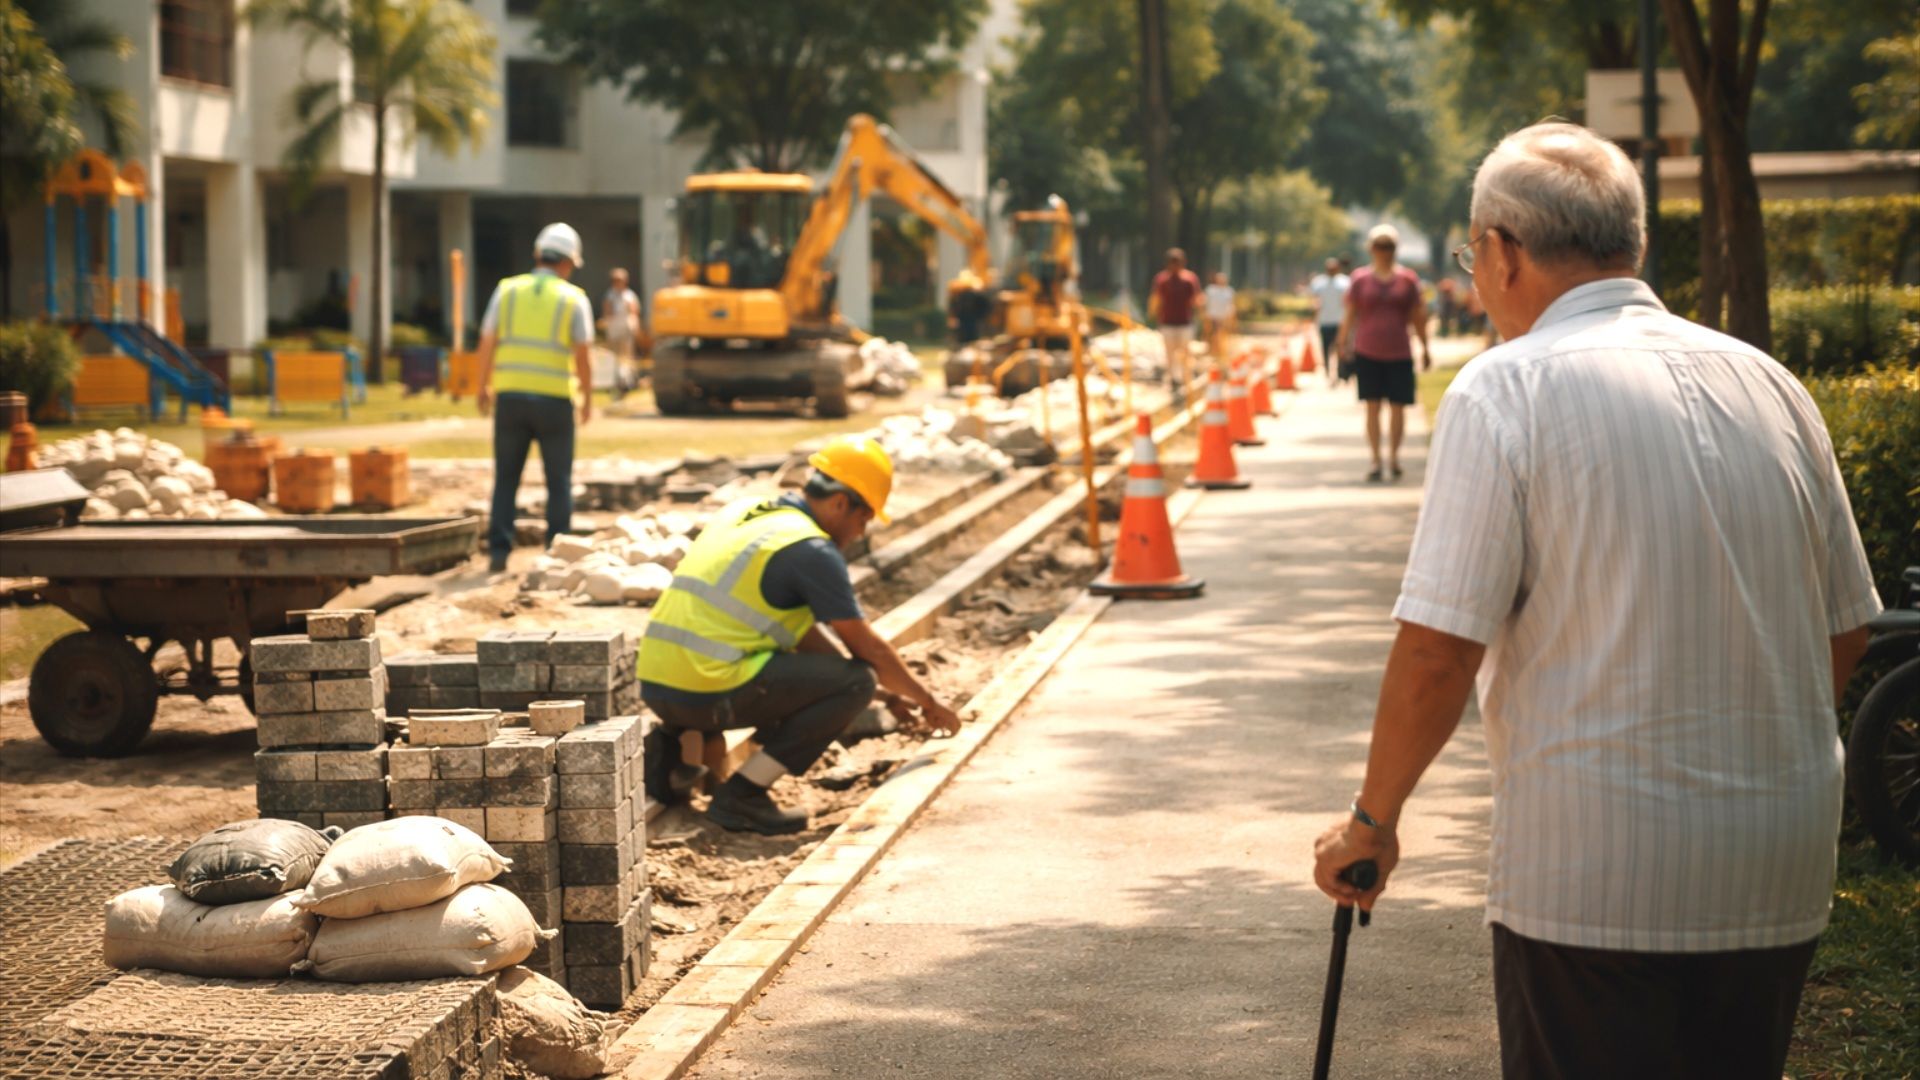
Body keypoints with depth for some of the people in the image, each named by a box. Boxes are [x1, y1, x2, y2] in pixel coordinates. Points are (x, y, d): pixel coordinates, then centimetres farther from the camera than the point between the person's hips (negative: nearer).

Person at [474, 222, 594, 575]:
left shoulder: (507, 291, 5)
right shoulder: (574, 299, 0)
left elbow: (487, 344, 1)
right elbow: (583, 357, -5)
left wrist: (483, 387, 14)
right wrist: (587, 399, 7)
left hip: (510, 396, 2)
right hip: (554, 400, -2)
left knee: (506, 479, 10)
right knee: (559, 482, 8)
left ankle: (498, 550, 4)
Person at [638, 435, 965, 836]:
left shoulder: (744, 513, 19)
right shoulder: (813, 550, -8)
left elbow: (800, 631, 26)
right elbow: (868, 648, -1)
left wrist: (891, 691, 29)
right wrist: (927, 701, 16)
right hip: (708, 693, -9)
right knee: (856, 681, -4)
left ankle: (672, 746, 14)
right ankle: (742, 795, -9)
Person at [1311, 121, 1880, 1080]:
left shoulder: (1506, 391, -10)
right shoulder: (1771, 384, 7)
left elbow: (1438, 648, -15)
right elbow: (1845, 631, 14)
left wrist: (1372, 820, -1)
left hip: (1592, 874, -6)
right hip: (1779, 882, 6)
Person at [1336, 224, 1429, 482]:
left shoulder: (1408, 279, 6)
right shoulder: (1360, 279, 4)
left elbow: (1418, 316, 10)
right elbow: (1350, 314, 6)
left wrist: (1425, 349, 12)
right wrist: (1343, 342, -3)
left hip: (1399, 354, 1)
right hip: (1367, 353, -1)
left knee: (1398, 407, 2)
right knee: (1372, 406, -2)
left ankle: (1393, 456, 17)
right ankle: (1376, 461, 3)